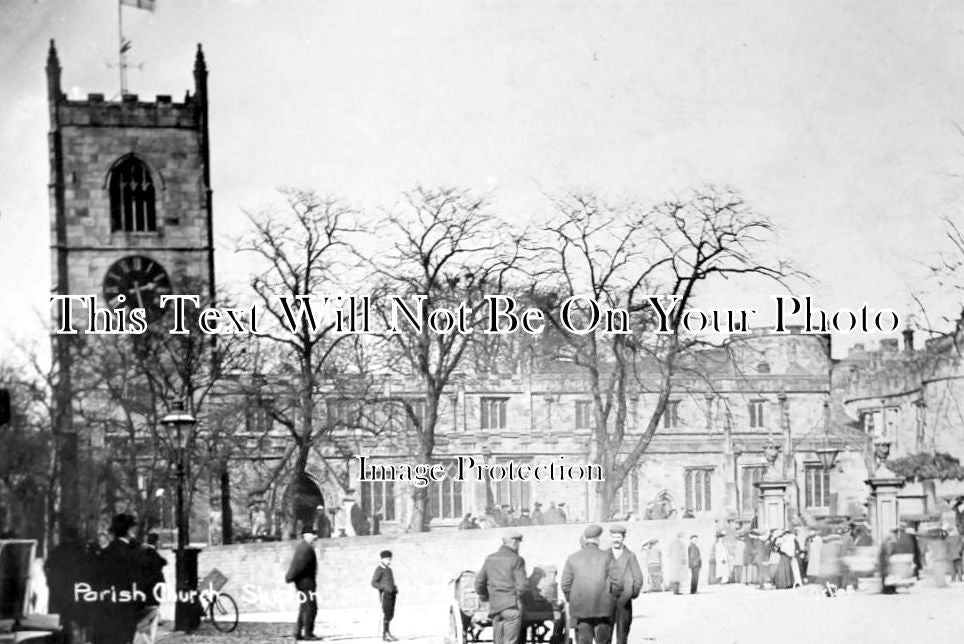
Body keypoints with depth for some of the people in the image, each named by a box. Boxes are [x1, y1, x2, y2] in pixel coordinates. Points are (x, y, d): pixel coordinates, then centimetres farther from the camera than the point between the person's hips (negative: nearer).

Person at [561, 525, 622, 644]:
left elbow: (565, 584, 3)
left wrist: (572, 600, 16)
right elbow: (617, 581, -4)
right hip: (603, 608, -1)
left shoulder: (572, 558, 5)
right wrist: (614, 598, 10)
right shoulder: (607, 557, 1)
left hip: (581, 608, 1)